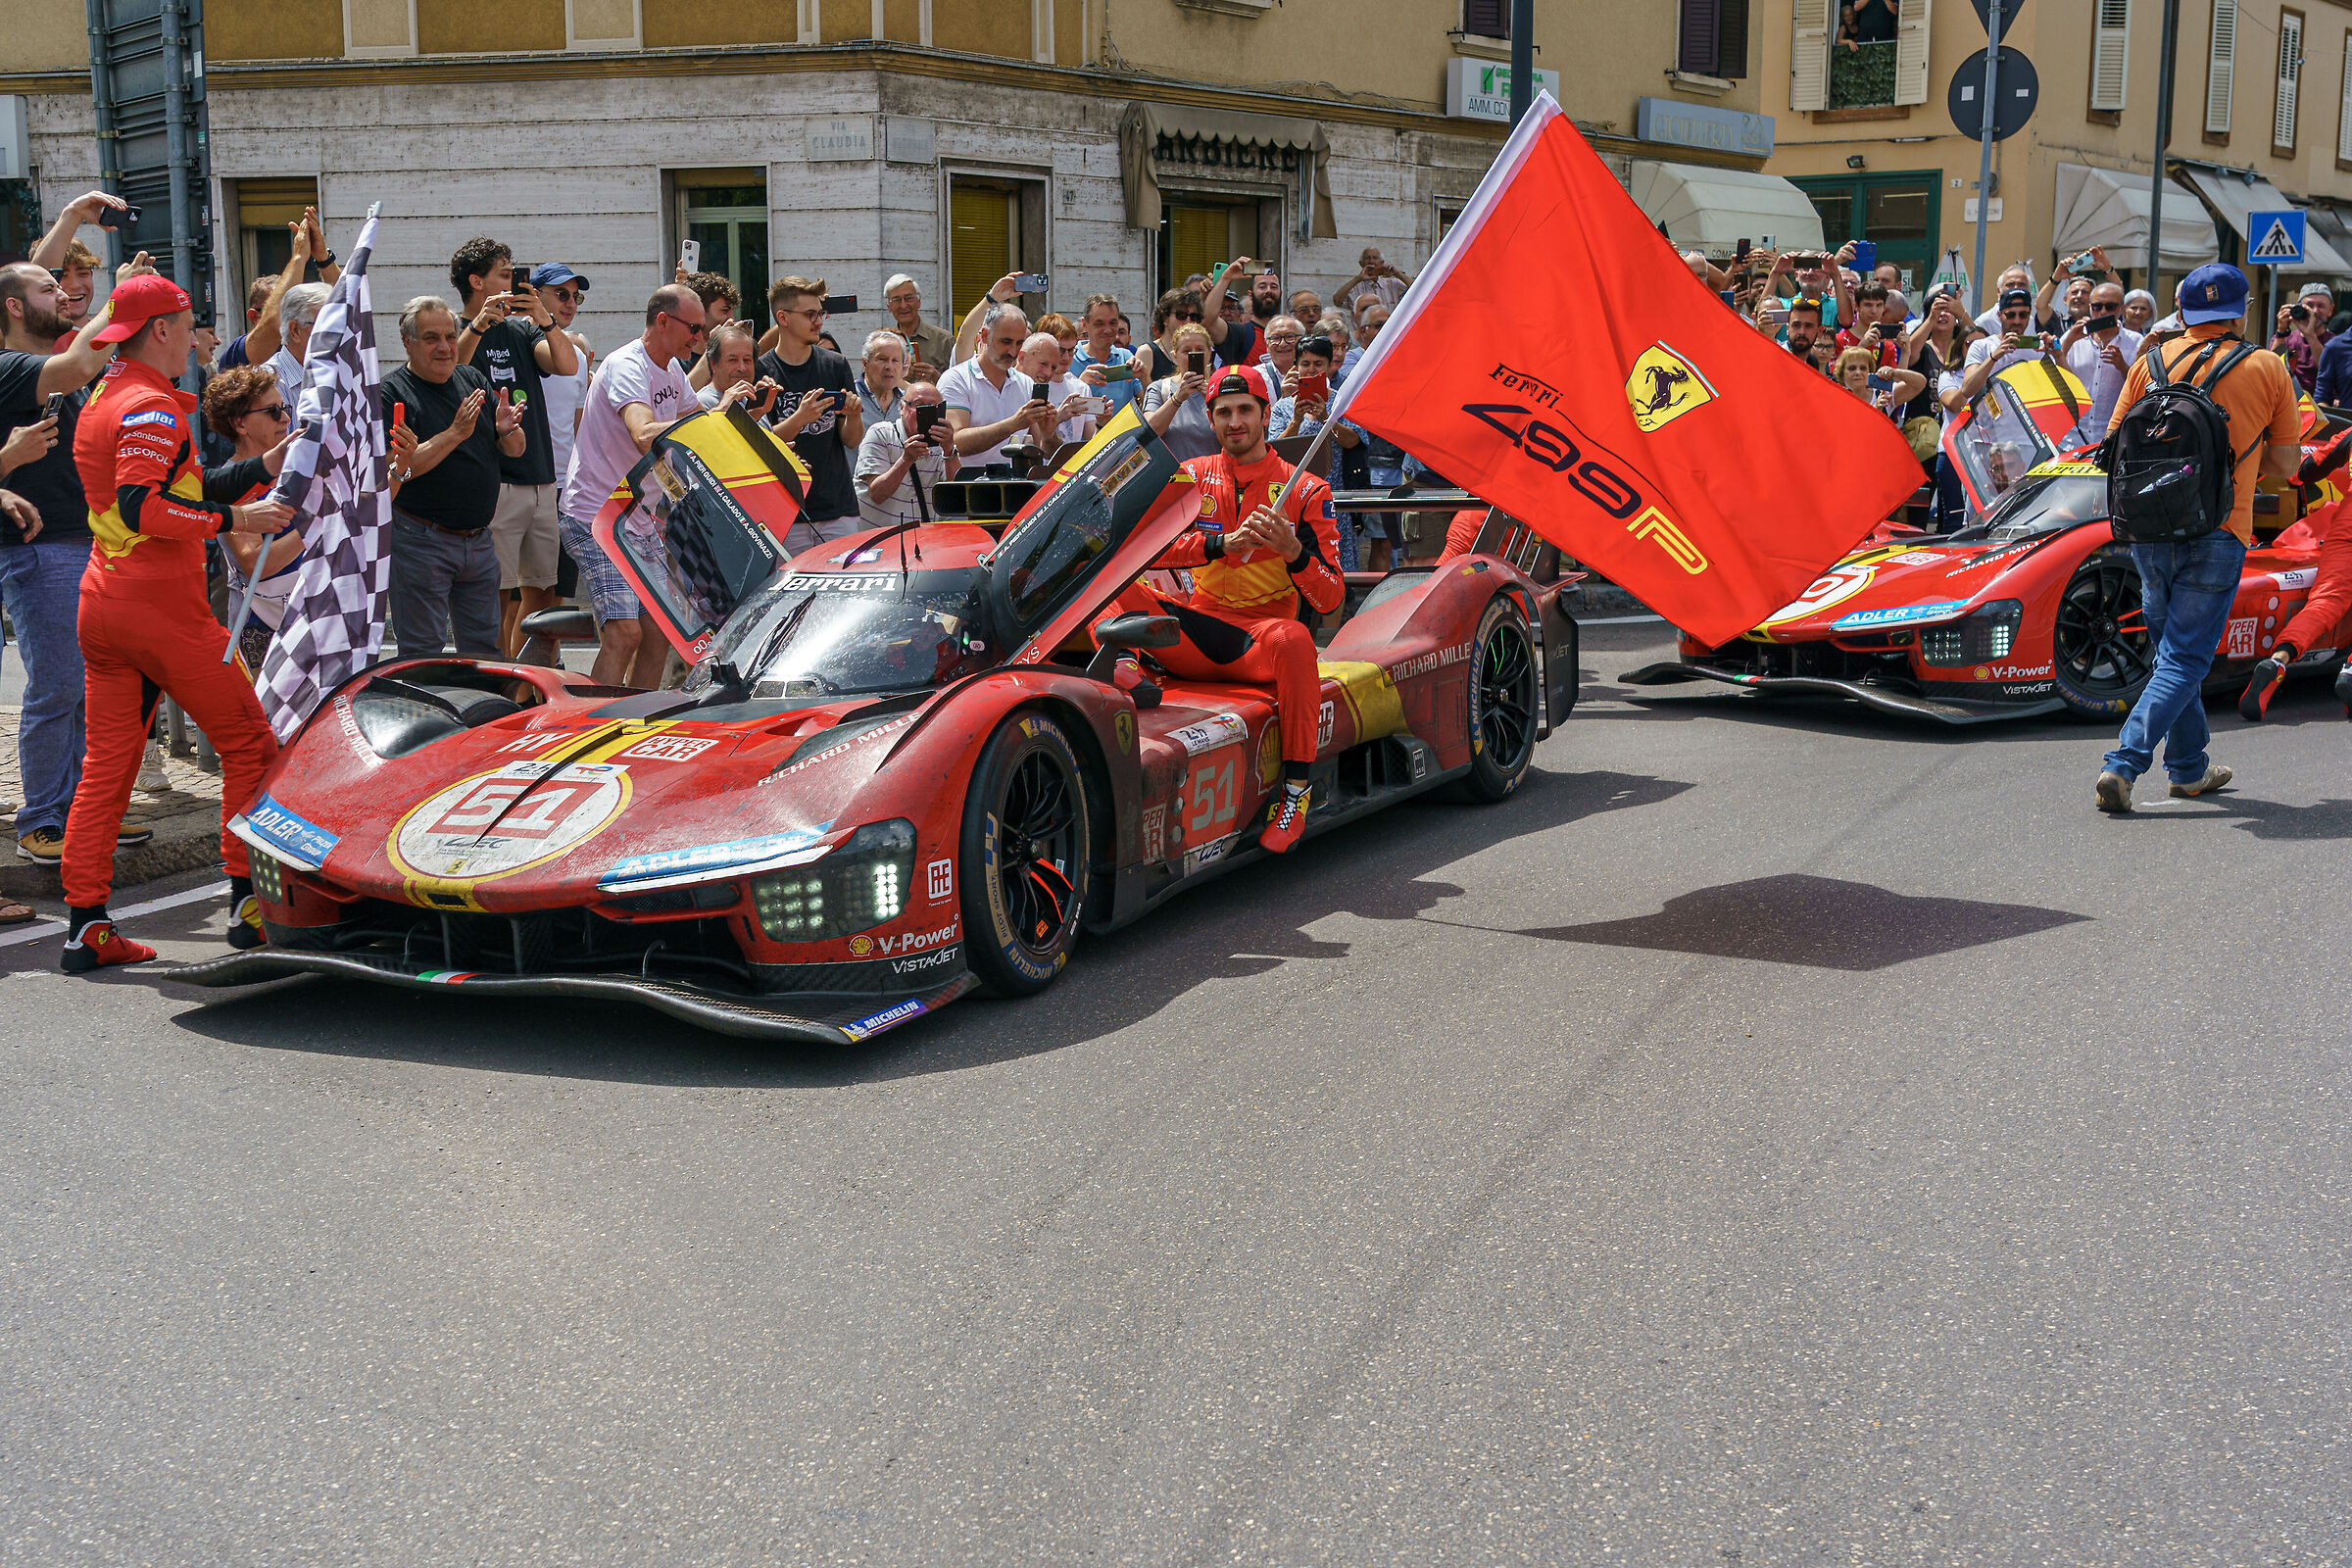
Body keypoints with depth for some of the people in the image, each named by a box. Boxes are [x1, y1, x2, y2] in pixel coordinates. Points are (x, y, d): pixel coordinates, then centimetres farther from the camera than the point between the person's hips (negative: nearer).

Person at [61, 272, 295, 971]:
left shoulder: (102, 402, 19)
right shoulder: (152, 404, -12)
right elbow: (143, 507, -25)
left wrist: (266, 464, 20)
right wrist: (235, 520, -20)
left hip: (102, 600, 9)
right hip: (163, 603, -9)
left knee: (106, 765, 8)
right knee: (249, 747, 3)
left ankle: (85, 925, 7)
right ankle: (251, 903, 4)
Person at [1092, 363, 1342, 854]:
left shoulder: (1305, 489, 5)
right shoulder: (1192, 476, 13)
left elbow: (1330, 599, -2)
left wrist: (1293, 549, -21)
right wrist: (1221, 543, -18)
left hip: (1258, 644, -3)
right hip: (1196, 631, 3)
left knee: (1293, 638, -38)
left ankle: (1295, 792, -30)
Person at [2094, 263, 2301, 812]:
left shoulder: (2152, 362, 6)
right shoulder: (2267, 368, 2)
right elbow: (2284, 463, 8)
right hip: (2217, 533, -3)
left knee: (2173, 648, 19)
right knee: (2184, 659, -1)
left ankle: (2190, 767, 27)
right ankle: (2124, 764, -15)